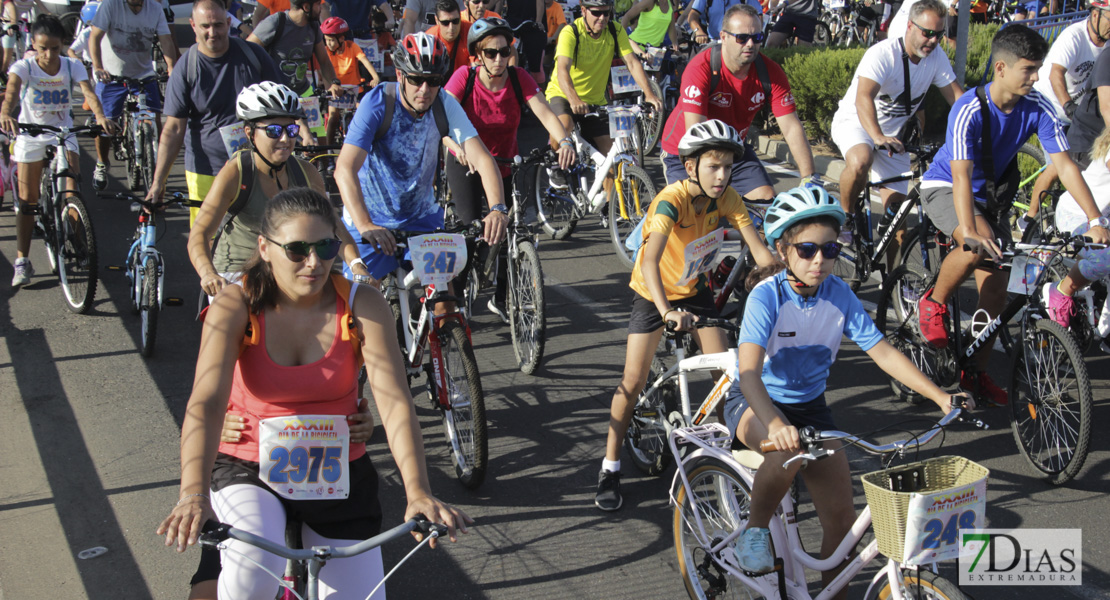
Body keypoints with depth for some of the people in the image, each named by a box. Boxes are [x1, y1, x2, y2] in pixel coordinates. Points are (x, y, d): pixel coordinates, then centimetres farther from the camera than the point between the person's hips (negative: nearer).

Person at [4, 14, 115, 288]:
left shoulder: (72, 66, -9)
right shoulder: (23, 67, -13)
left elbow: (88, 92, -24)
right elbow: (11, 91, -32)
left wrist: (100, 116, -45)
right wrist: (5, 114, -55)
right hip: (30, 135, -1)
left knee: (72, 178, -22)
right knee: (27, 201, 0)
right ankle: (22, 262, 8)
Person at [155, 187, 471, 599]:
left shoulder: (362, 306, -11)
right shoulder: (236, 306, -14)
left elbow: (395, 402, -21)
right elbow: (206, 401, -27)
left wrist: (418, 493, -37)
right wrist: (193, 494, -45)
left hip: (338, 473, 2)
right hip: (248, 468, -2)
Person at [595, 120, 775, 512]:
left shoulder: (728, 199, -17)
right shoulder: (671, 201, -33)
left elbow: (760, 252, -19)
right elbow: (650, 262, -45)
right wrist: (667, 311, -59)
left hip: (695, 291, 4)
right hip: (654, 293, -4)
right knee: (633, 381, -9)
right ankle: (610, 468, 4)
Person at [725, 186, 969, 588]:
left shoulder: (839, 295, -10)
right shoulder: (767, 295, -23)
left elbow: (883, 352, -8)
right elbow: (749, 371, -35)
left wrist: (941, 397, -19)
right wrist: (776, 424, -52)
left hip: (809, 407, 5)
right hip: (755, 404, -5)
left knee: (842, 517, -4)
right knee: (790, 449, -38)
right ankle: (754, 530, -14)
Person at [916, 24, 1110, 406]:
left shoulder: (1038, 109, -16)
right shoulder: (969, 111, -29)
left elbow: (1065, 164, -17)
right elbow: (961, 175, -38)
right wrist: (969, 230, -53)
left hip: (990, 195, 5)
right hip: (944, 188, -5)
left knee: (996, 291, -2)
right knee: (977, 247, -36)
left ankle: (976, 373, 12)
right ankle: (934, 304, -9)